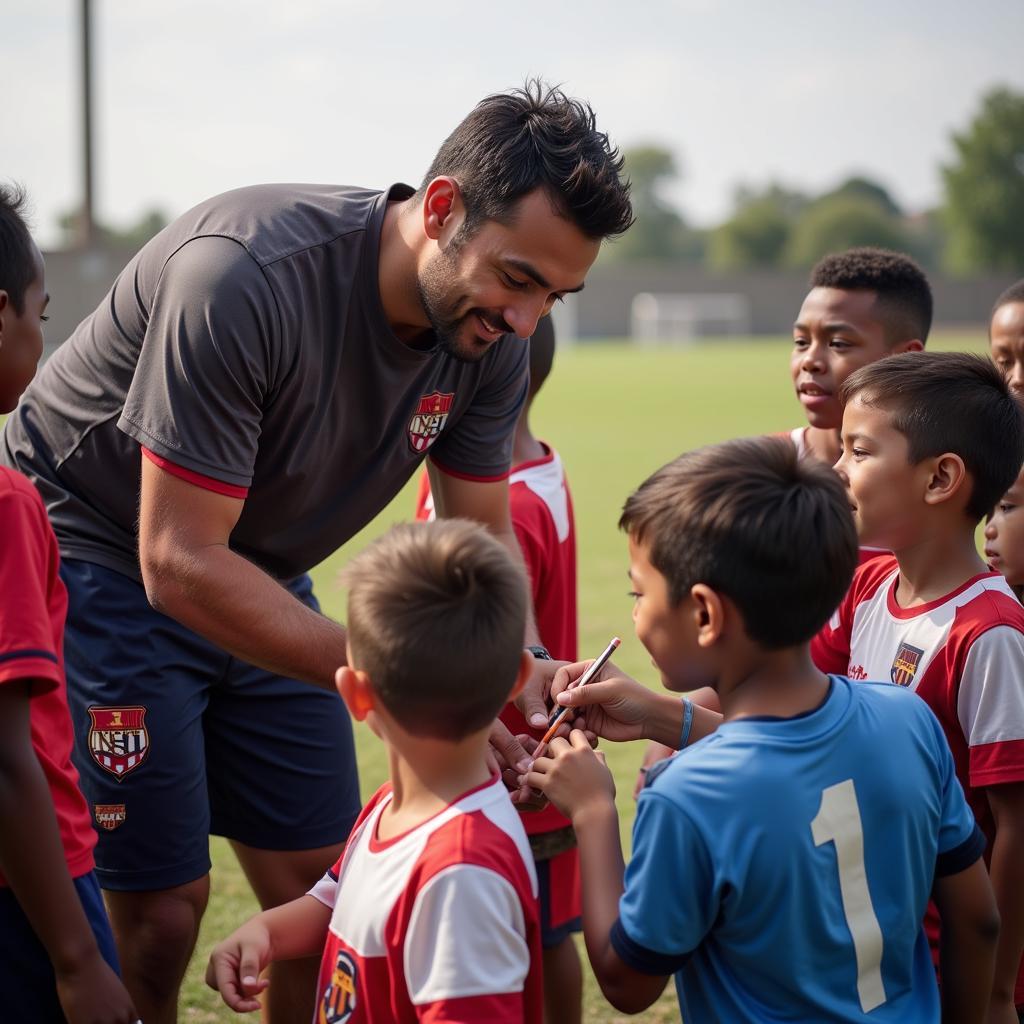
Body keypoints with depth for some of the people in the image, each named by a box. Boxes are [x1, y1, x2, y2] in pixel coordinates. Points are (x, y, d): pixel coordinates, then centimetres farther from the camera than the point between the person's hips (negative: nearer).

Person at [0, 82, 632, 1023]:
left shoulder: (489, 341, -12)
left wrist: (530, 672, -20)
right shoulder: (242, 276, -33)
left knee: (320, 886, 5)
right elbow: (180, 563, -33)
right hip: (93, 552, -6)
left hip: (259, 572, 7)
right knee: (159, 899, -8)